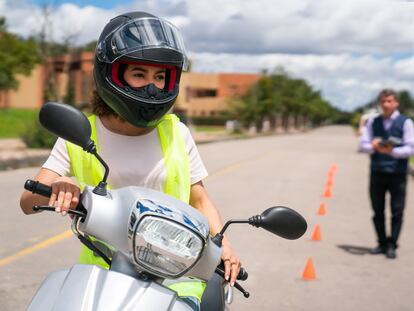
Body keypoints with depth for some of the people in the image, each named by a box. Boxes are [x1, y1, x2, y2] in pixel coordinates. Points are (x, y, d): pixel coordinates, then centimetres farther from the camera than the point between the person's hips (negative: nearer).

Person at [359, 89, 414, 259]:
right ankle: (382, 243, 20)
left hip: (397, 174, -3)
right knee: (378, 211, 8)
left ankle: (392, 245, 8)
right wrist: (373, 147, -15)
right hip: (377, 173, 3)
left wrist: (392, 151, -24)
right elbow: (363, 144, 7)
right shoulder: (373, 122, 10)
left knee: (397, 211, -1)